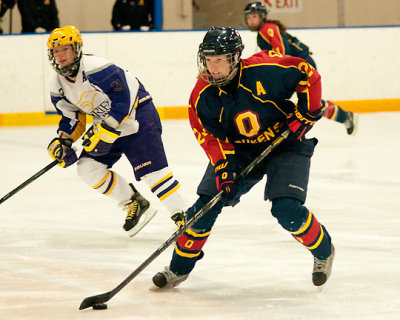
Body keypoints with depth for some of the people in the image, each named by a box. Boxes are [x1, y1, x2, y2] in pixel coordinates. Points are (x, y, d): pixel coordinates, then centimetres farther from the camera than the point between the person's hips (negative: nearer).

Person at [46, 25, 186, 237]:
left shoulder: (96, 69, -25)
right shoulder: (58, 86, 1)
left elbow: (123, 101, -27)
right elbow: (71, 118, 13)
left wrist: (104, 133, -28)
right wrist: (63, 142, -4)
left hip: (137, 114, -8)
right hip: (106, 124, 9)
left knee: (150, 168, -17)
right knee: (88, 168, -3)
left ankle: (180, 216, -11)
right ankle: (134, 204, 9)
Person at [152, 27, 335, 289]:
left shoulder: (265, 70, -25)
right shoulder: (203, 95, -14)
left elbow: (308, 75, -13)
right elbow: (211, 137, -11)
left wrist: (306, 114, -15)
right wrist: (223, 167, -27)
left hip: (285, 143, -4)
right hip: (237, 149, 4)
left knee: (286, 209, -20)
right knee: (207, 202, -8)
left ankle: (323, 251, 9)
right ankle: (181, 267, 10)